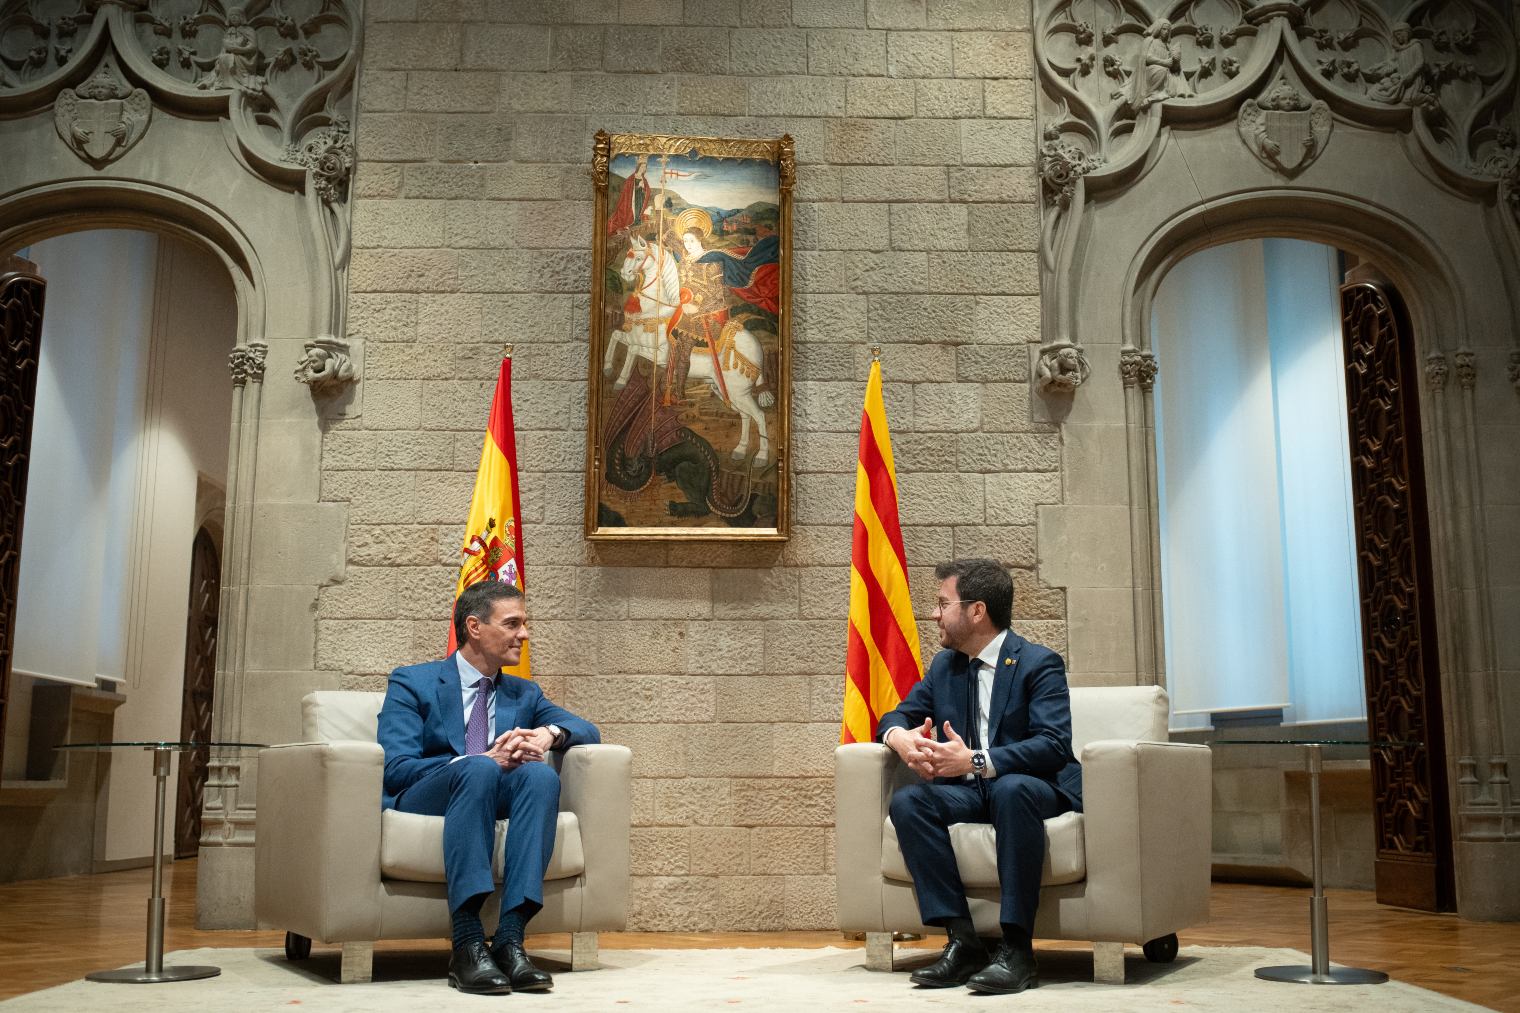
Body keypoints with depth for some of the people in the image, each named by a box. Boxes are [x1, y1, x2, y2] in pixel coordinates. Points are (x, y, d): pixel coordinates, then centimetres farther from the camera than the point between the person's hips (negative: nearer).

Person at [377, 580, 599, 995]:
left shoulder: (525, 694, 21)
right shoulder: (412, 683, 5)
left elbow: (588, 730, 10)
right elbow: (396, 769, -9)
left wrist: (549, 733, -14)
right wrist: (482, 760, -22)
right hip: (420, 803, -4)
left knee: (541, 774, -29)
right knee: (480, 768, -36)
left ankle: (510, 939, -36)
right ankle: (466, 944, -39)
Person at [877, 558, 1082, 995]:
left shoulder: (1039, 663, -8)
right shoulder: (944, 665, 13)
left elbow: (1054, 745, -20)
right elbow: (897, 715, 16)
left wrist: (976, 761, -32)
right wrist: (901, 737, -12)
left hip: (1036, 787, -6)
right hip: (970, 791, 6)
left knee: (1012, 789, -39)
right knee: (907, 802, -23)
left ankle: (1017, 947, -34)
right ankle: (962, 940, -25)